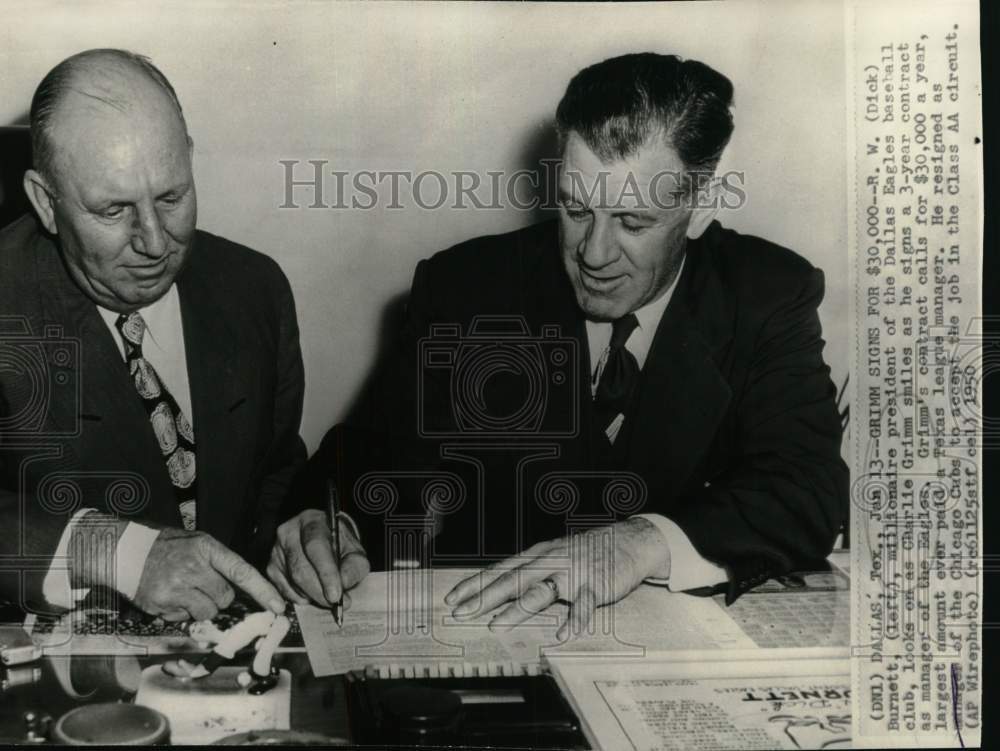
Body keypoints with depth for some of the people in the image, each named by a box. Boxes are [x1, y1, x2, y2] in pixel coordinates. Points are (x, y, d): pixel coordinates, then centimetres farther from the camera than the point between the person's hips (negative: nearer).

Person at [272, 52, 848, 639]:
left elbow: (810, 492, -16)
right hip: (482, 641, 1)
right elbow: (382, 457, -3)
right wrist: (325, 524, -26)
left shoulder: (771, 299, -5)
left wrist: (645, 543, -33)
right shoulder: (464, 287, -3)